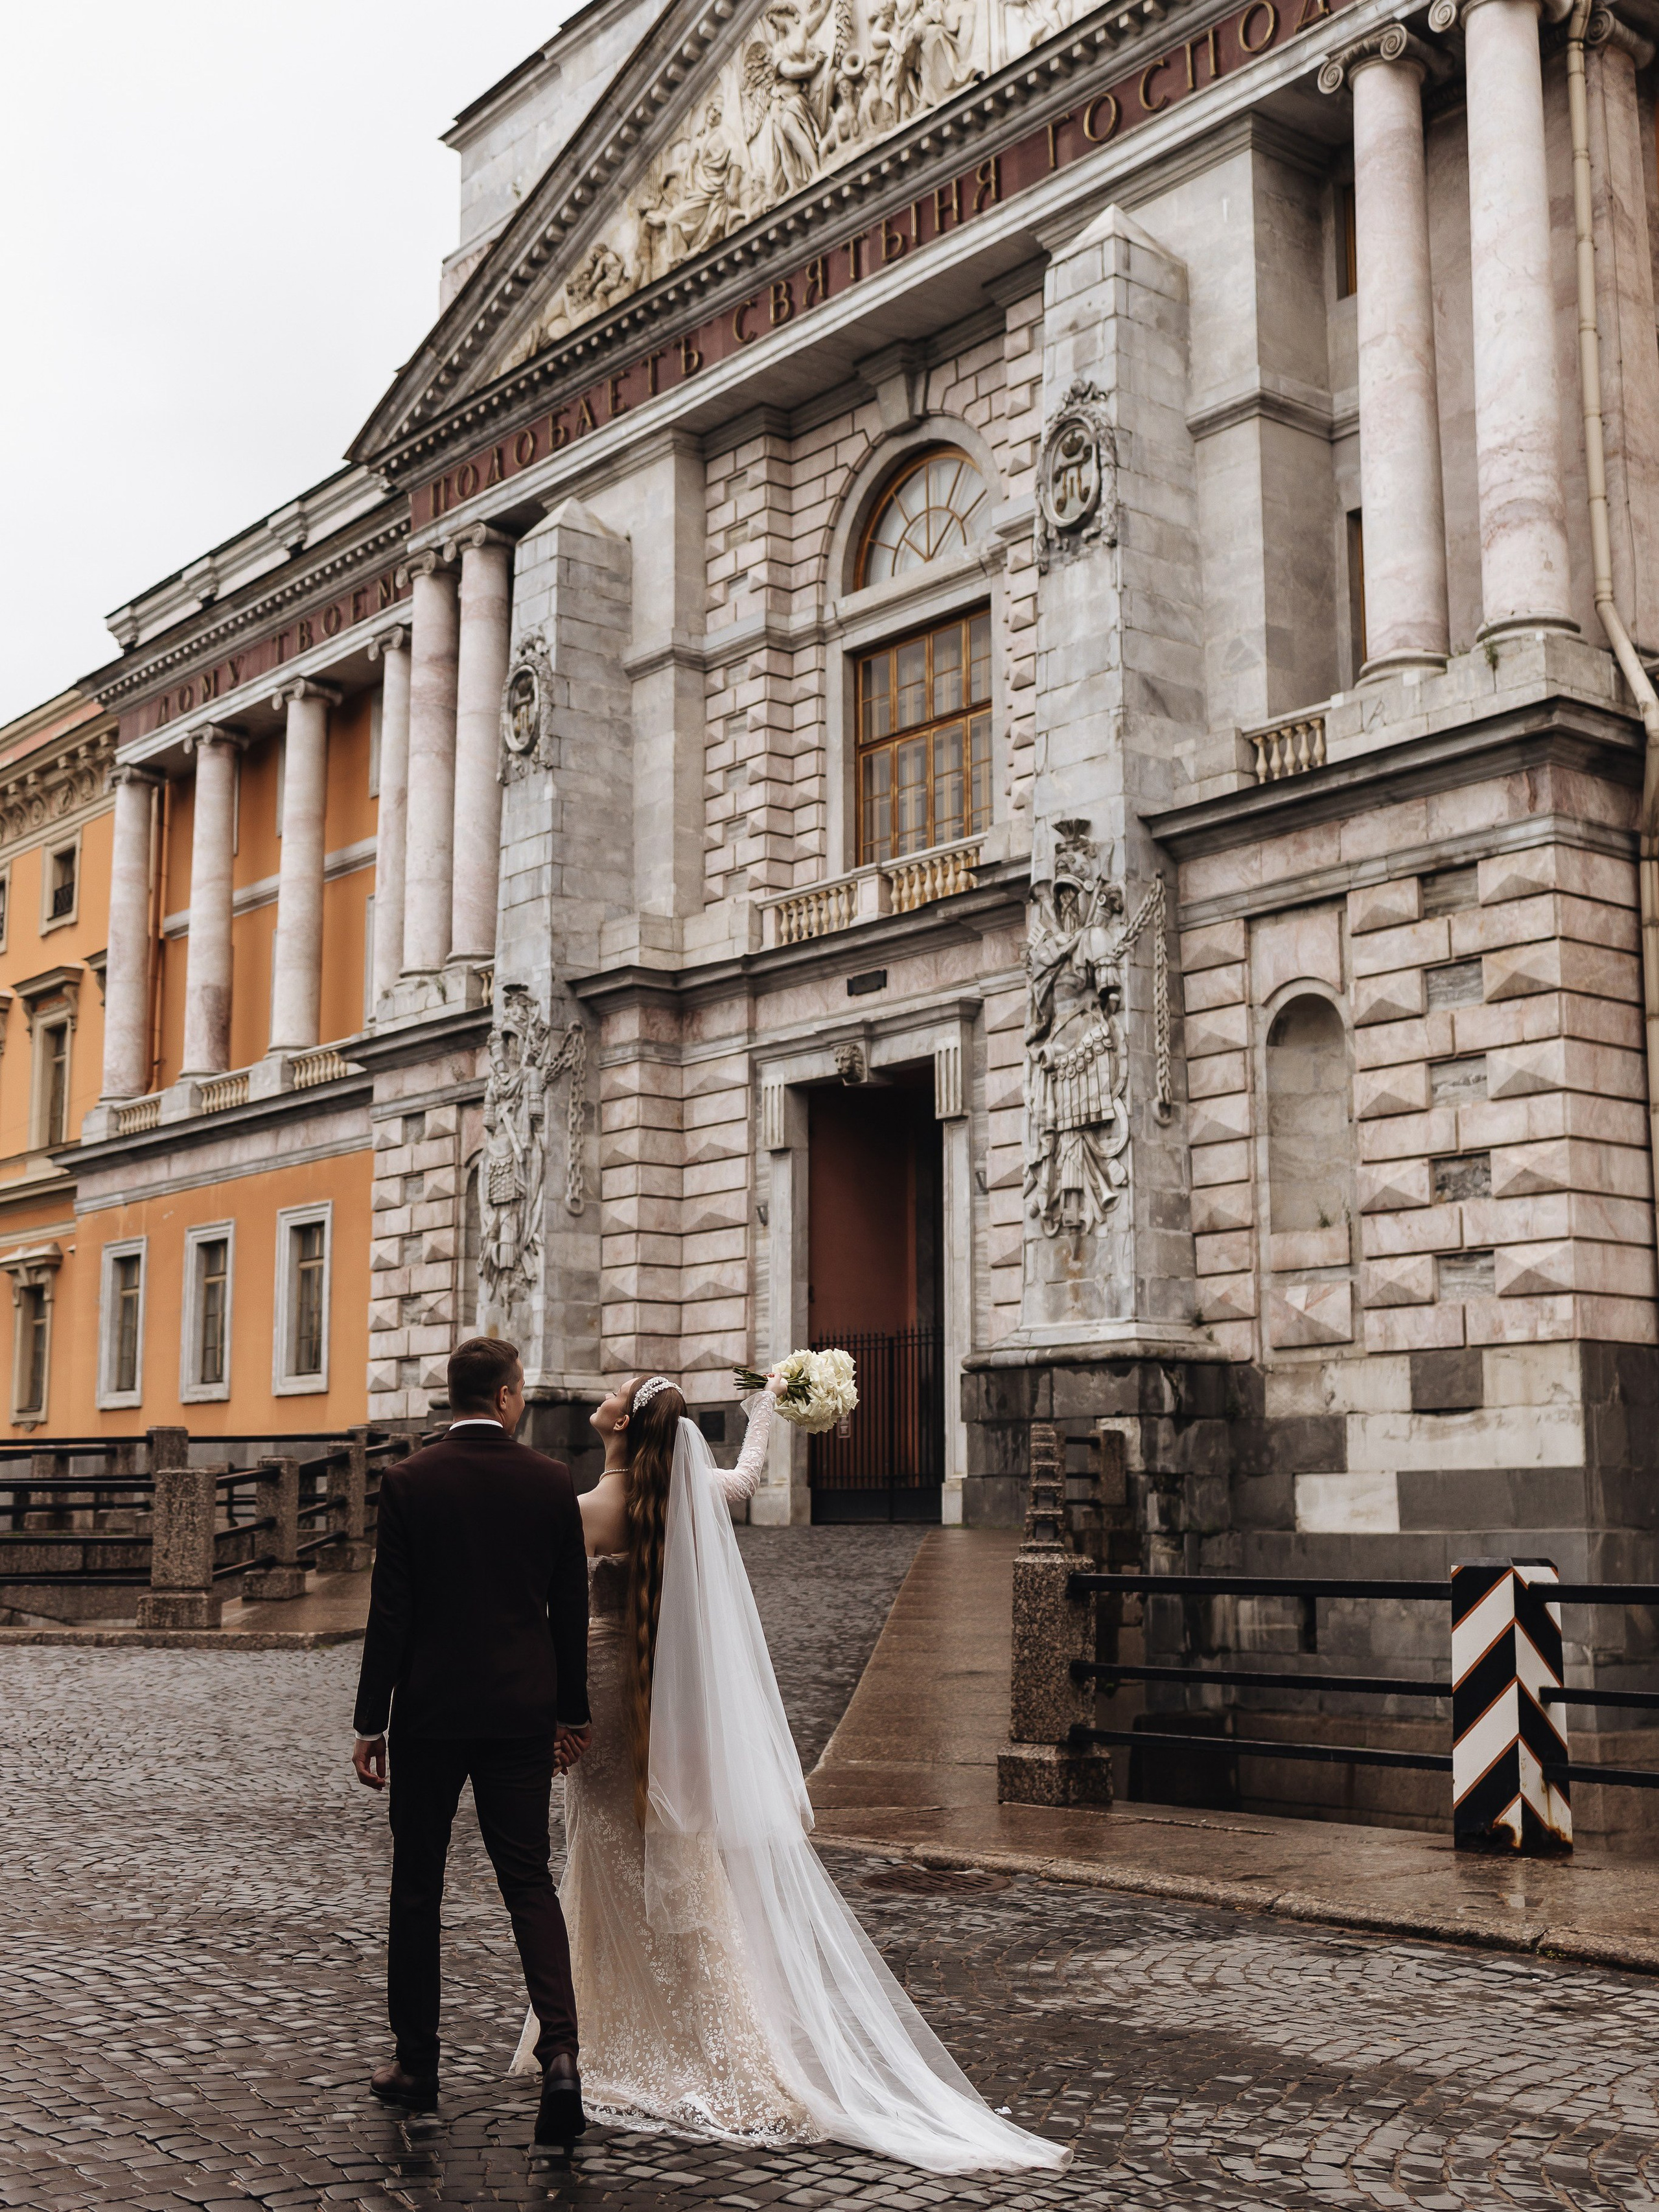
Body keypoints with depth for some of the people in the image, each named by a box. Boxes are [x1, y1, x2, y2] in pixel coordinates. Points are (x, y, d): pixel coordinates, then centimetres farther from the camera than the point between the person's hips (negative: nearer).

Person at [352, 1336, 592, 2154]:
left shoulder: (408, 1482, -8)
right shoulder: (552, 1482, -2)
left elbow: (389, 1614, -8)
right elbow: (571, 1611, 4)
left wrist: (370, 1724, -1)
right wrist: (570, 1713, 14)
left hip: (429, 1715, -1)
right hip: (521, 1714, 2)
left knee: (417, 1889, 12)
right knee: (530, 1883, 7)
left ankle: (416, 2064, 20)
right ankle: (560, 2049, -9)